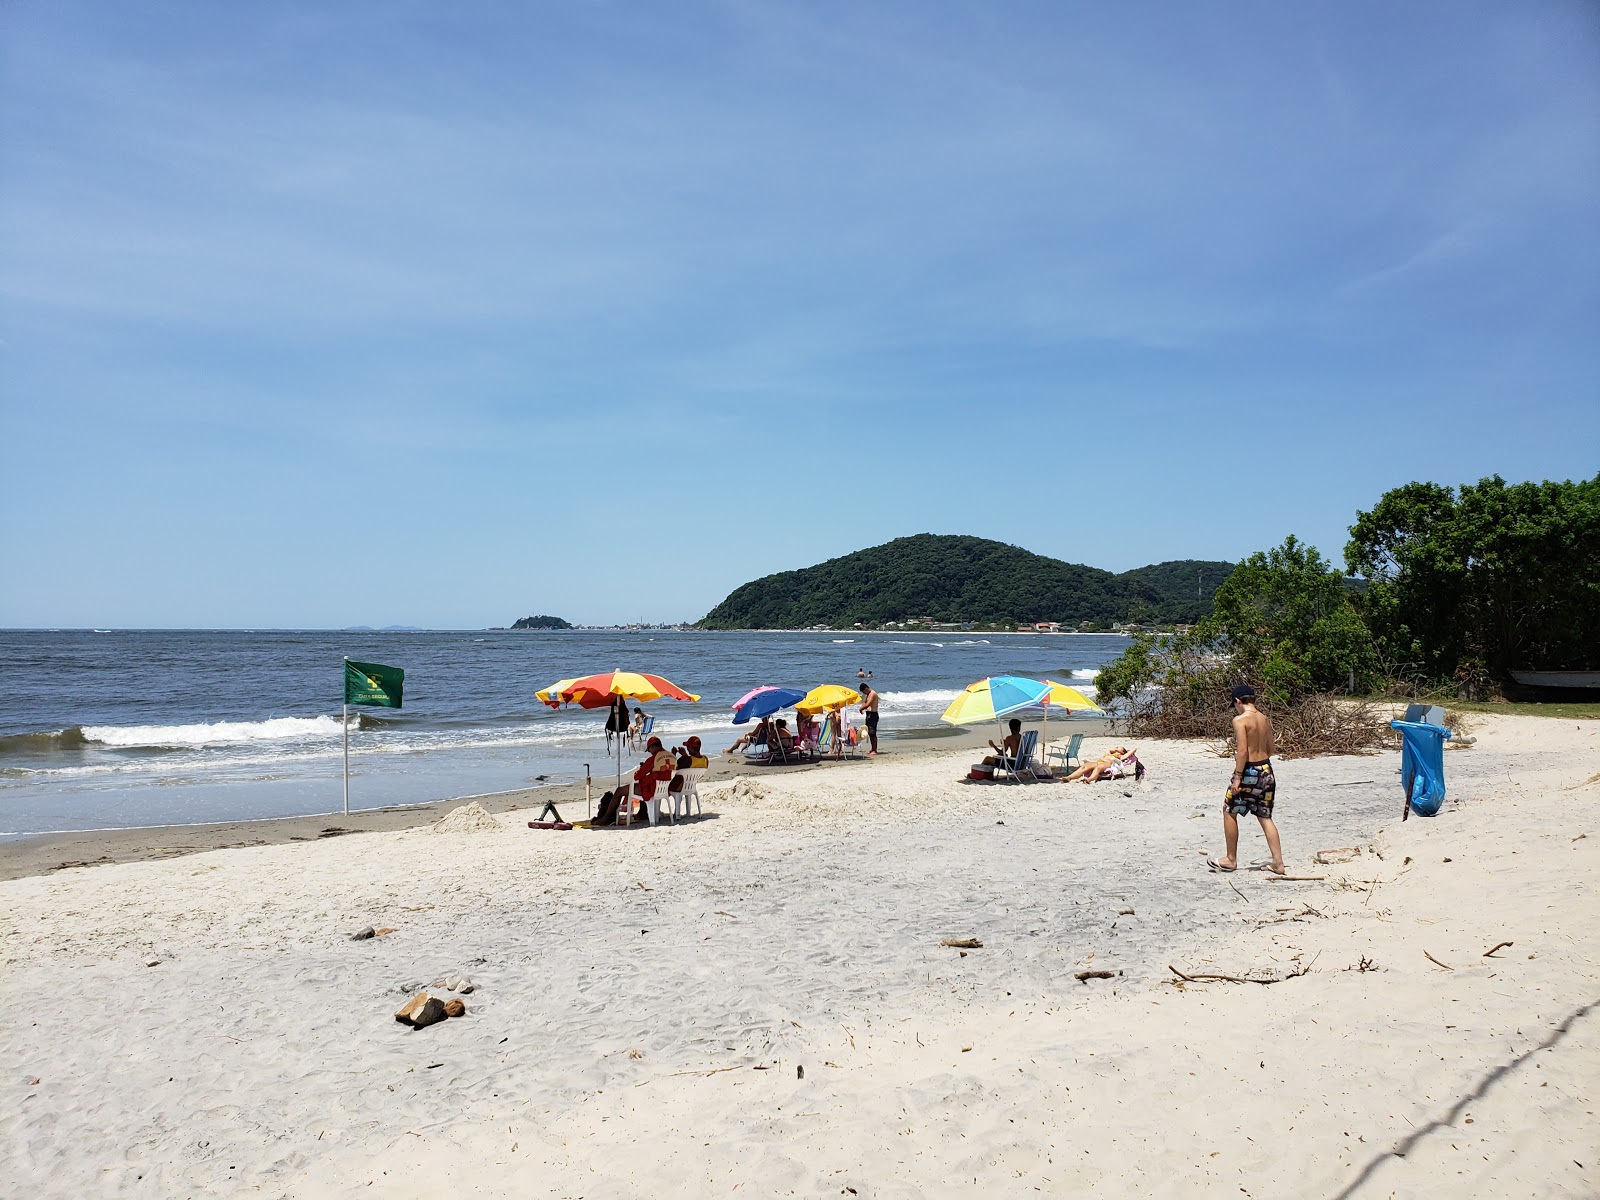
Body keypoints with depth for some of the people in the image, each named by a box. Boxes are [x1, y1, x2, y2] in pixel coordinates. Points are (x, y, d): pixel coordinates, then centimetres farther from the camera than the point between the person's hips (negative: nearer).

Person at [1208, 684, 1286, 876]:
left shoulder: (1240, 720, -14)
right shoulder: (1265, 719, 8)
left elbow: (1242, 750, -19)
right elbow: (1271, 749, 13)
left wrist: (1237, 777, -17)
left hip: (1249, 771, -7)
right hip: (1266, 769, 7)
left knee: (1229, 811, 9)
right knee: (1265, 816, 12)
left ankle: (1231, 860, 15)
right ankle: (1278, 862, 9)